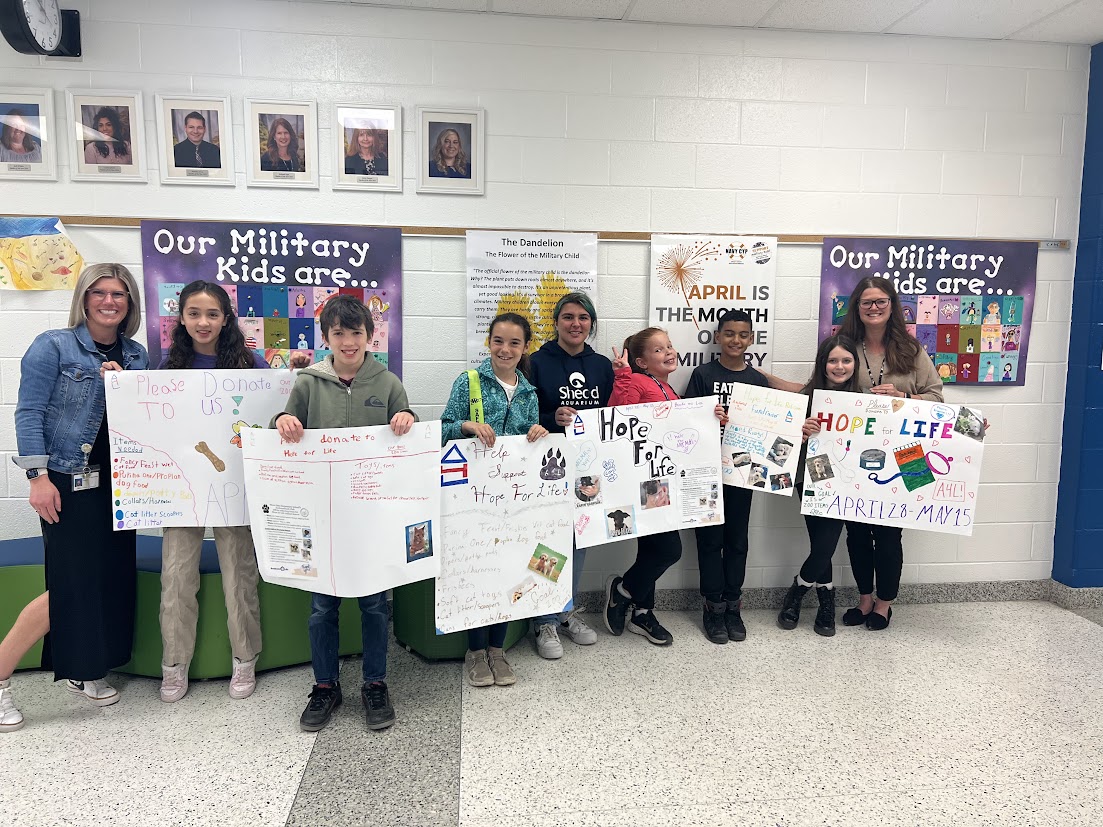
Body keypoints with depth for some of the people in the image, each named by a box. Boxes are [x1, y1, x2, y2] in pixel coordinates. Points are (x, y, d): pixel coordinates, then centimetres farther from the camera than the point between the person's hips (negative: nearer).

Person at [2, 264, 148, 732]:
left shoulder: (136, 356, 11)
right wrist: (38, 477, -16)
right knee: (71, 584, -8)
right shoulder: (53, 346, -4)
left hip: (117, 483, 6)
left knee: (111, 578, 9)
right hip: (68, 482, -6)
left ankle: (82, 671, 27)